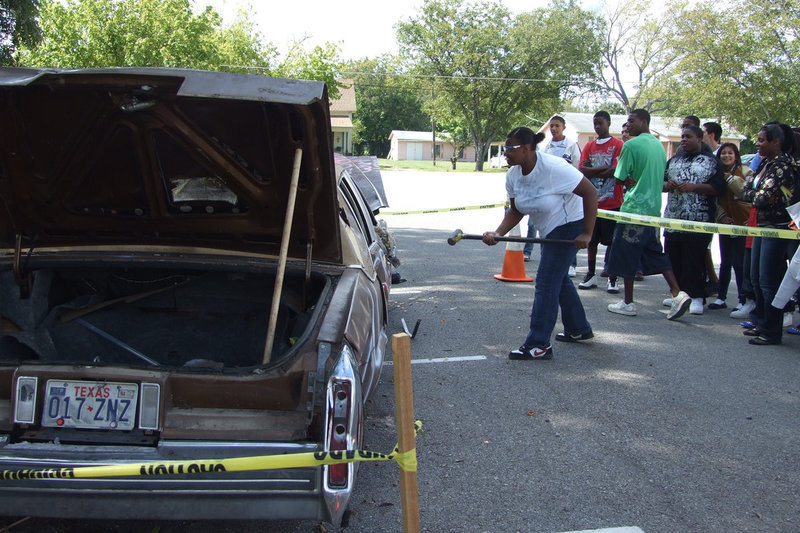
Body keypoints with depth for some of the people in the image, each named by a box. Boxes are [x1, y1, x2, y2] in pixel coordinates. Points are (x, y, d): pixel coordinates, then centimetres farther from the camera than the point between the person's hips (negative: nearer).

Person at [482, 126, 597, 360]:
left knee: (546, 282, -11)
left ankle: (538, 345, -7)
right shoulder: (513, 175, -6)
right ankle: (579, 329, 40)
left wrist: (587, 233, -25)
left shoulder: (553, 168, -29)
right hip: (549, 231, 9)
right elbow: (516, 211, 1)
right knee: (559, 279, 21)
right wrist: (497, 233, -17)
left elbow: (590, 192, -24)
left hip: (570, 225, -9)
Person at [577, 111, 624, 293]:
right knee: (591, 240, 9)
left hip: (612, 203, -4)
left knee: (612, 241, 0)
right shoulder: (589, 147, 12)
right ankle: (591, 275, 19)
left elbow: (616, 171, -15)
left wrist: (591, 171, -8)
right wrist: (603, 169, -12)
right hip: (592, 202, 5)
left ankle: (613, 278, 7)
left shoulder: (618, 145, -2)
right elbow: (581, 170, -1)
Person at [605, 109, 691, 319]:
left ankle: (628, 303, 9)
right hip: (653, 208, 8)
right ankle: (678, 294, 3)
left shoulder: (631, 145, -12)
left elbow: (622, 177, -10)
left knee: (626, 256, 2)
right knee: (655, 252, 14)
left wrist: (632, 183, 6)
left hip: (634, 208, -8)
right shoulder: (659, 145, 13)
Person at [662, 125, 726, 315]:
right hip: (673, 219, 6)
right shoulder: (673, 160, 19)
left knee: (695, 259, -6)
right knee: (673, 258, 7)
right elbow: (661, 182, 21)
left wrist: (693, 187, -15)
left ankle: (696, 297, 0)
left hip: (698, 221, -5)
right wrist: (668, 185, -3)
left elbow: (719, 188, -6)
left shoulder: (712, 162, 2)